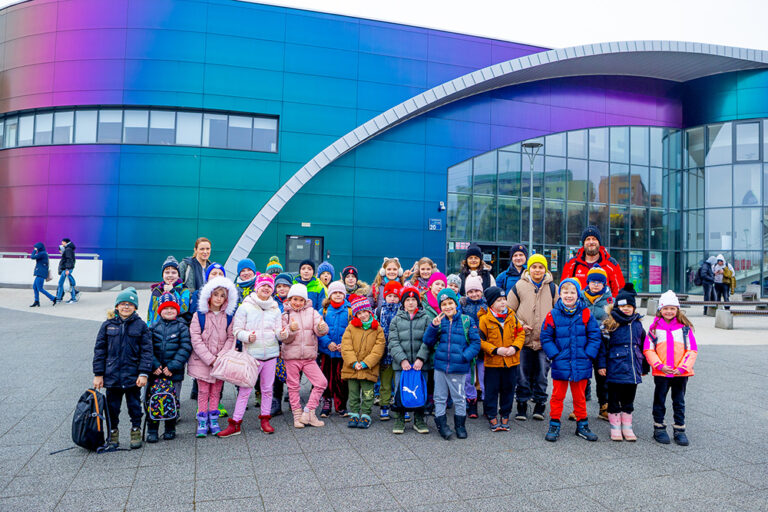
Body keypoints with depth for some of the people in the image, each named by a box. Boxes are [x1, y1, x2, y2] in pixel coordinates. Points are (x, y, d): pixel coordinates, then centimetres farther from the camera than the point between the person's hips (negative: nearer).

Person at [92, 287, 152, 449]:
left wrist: (143, 373, -9)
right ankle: (113, 433, 27)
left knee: (134, 405, 10)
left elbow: (147, 351, -3)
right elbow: (99, 350, 3)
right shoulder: (108, 325, 1)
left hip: (133, 376, -1)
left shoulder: (141, 326, -3)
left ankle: (136, 431, 25)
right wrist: (98, 374, 0)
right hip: (112, 375, 1)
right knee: (112, 406, 11)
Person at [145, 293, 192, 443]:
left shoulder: (182, 327, 0)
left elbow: (185, 348, -7)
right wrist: (154, 365, -11)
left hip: (174, 373, -1)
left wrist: (172, 366, -14)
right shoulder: (154, 327, 7)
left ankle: (170, 429, 23)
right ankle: (152, 430, 15)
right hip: (155, 372, 2)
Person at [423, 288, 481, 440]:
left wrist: (464, 356, -14)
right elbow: (428, 341, 0)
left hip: (458, 367, -2)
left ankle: (460, 425, 27)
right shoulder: (439, 321, 4)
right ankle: (442, 424, 22)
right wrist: (433, 326, -15)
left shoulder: (467, 321, -2)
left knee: (459, 398, 11)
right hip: (440, 365, 2)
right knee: (440, 397, 10)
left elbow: (476, 343, -2)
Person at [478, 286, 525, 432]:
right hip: (492, 361, -3)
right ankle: (492, 417, 17)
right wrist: (495, 350, -16)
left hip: (511, 361, 3)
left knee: (508, 389, 12)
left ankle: (505, 416, 27)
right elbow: (480, 340, -6)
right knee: (491, 390, 4)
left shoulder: (512, 316, 4)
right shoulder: (485, 319, -8)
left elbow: (521, 333, 7)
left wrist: (515, 347, -9)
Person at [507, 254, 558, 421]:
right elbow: (509, 310, 6)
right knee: (522, 374, 5)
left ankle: (539, 406, 19)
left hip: (545, 339, 1)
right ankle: (522, 406, 16)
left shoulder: (552, 287, 5)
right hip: (524, 338, -1)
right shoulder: (519, 286, 2)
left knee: (541, 374, 7)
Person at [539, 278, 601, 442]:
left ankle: (582, 425, 30)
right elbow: (546, 338, -2)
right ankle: (554, 425, 22)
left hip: (581, 365, 1)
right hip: (560, 365, -1)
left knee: (579, 397, 15)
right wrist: (555, 355, -10)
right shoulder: (553, 315, -6)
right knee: (557, 396, 9)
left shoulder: (585, 314, -2)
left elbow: (594, 336, 1)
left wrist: (588, 355, -7)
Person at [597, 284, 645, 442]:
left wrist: (644, 367, 18)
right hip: (615, 369, -4)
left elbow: (643, 345, 17)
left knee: (628, 401, 14)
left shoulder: (637, 324, 8)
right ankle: (615, 428, 17)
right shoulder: (610, 323, -7)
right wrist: (601, 365, -11)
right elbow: (602, 344, -7)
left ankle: (627, 428, 25)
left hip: (633, 369, 4)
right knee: (614, 400, 5)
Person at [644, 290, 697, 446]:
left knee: (679, 402, 10)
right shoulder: (655, 327, 0)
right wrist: (660, 365, -13)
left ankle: (679, 430, 22)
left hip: (681, 373, 1)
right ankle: (659, 429, 21)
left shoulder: (685, 327, 2)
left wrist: (683, 367, -11)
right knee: (659, 401, 9)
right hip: (661, 373, 0)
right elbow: (648, 349, -3)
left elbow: (692, 350, 0)